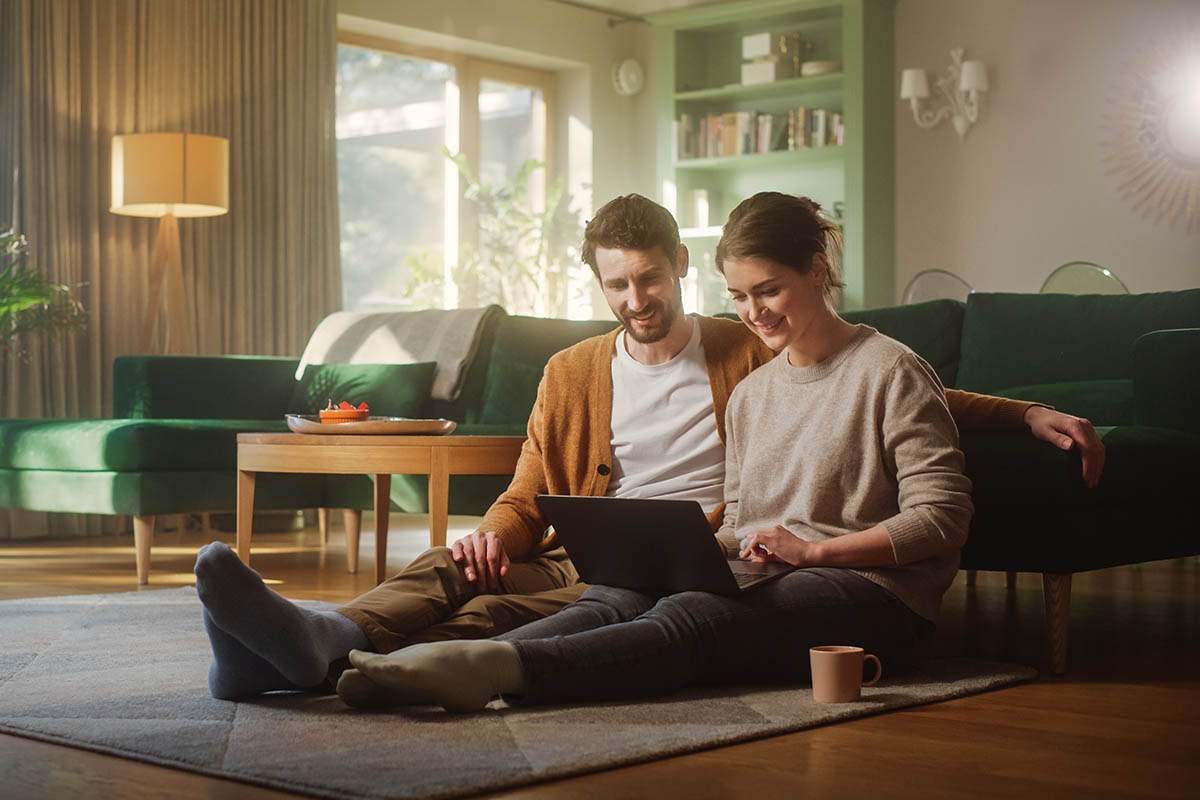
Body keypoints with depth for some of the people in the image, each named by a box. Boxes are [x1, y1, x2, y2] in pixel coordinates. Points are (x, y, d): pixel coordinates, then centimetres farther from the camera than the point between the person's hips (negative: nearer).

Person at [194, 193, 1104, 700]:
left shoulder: (752, 357, 12)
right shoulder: (573, 373, 21)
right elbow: (527, 497, 18)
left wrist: (1028, 413, 7)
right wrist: (493, 534, -7)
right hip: (585, 558, 4)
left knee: (503, 612, -34)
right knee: (453, 566, -28)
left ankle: (333, 657, -58)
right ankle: (318, 641, -55)